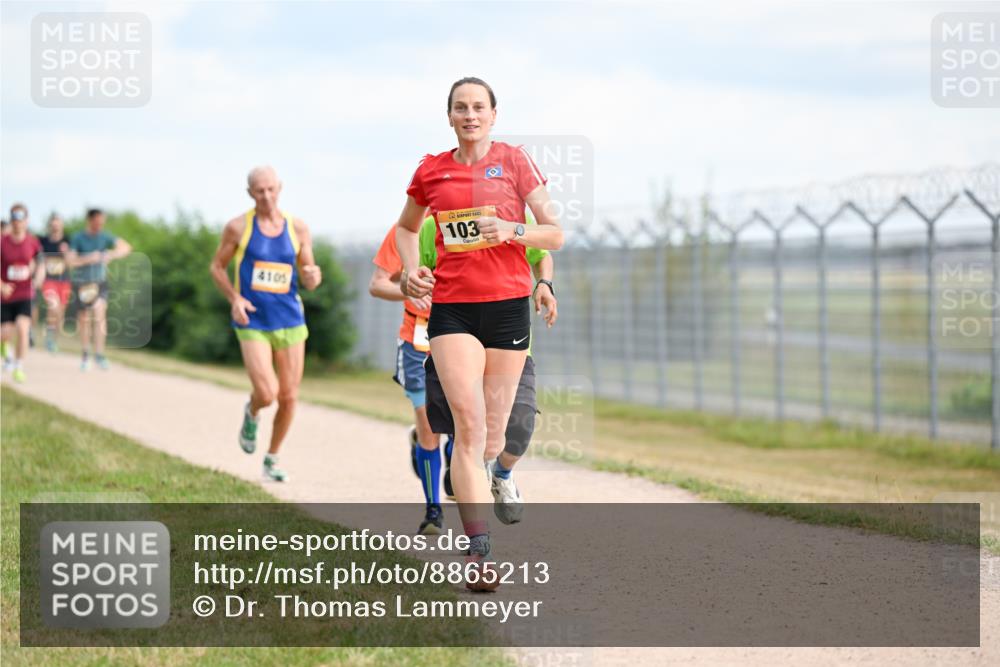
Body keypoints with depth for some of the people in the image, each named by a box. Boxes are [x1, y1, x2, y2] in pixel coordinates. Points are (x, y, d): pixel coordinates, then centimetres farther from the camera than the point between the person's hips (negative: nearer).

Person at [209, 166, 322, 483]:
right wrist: (234, 298, -10)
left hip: (290, 321, 3)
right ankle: (251, 413, 20)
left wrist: (314, 277, -17)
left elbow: (308, 281, 8)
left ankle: (271, 460, 24)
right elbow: (217, 267, 7)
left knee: (289, 397, 4)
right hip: (253, 323, -3)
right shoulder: (238, 227, -3)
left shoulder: (298, 228, 3)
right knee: (267, 393, -17)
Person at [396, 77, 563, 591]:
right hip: (451, 307, 0)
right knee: (469, 424, -16)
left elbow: (555, 235, 2)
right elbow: (406, 227, 26)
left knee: (492, 435, 4)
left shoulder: (513, 160, 3)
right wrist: (411, 270, 7)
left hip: (507, 304, 0)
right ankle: (480, 549, -20)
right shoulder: (431, 171, 8)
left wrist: (513, 230, -17)